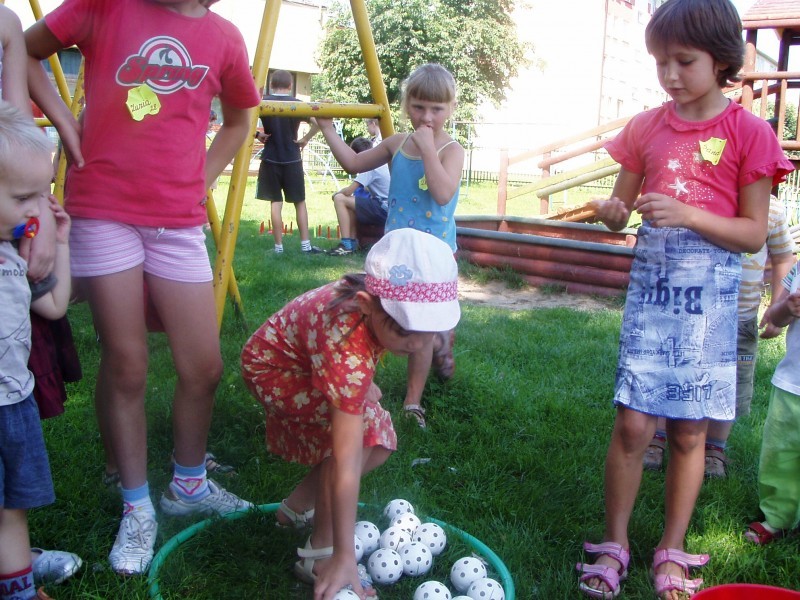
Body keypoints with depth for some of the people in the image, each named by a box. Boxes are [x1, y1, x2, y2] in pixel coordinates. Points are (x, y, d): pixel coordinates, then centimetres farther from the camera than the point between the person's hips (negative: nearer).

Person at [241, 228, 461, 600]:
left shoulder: (377, 292, -23)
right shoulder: (349, 352, -45)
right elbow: (345, 463, -44)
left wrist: (362, 383, -1)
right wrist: (344, 559, -42)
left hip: (307, 358, 8)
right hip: (273, 365, -8)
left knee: (378, 443, 1)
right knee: (350, 434, -28)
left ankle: (298, 506, 20)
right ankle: (321, 552, -12)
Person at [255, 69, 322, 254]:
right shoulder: (297, 104, -3)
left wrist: (256, 134, -1)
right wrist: (305, 139, -4)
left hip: (270, 159, 0)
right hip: (292, 160, 0)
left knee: (275, 202, 4)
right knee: (300, 202, 10)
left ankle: (278, 246, 3)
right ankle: (306, 245, 9)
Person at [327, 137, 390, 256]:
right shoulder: (381, 163, 17)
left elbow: (348, 191, -14)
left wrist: (336, 193, 6)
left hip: (383, 210, -10)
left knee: (340, 199, -12)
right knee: (350, 202, 23)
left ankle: (346, 245, -15)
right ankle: (353, 242, 16)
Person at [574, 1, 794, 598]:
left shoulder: (748, 133, -3)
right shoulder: (647, 127, 6)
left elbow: (755, 233, -5)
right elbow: (622, 208, 11)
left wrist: (687, 214, -20)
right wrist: (611, 212, -13)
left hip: (710, 291, -1)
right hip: (651, 284, 2)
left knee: (689, 431, 7)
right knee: (633, 423, -2)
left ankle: (672, 552, 23)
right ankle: (614, 544, 16)